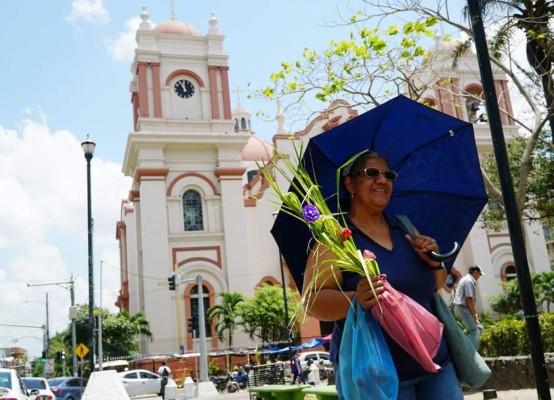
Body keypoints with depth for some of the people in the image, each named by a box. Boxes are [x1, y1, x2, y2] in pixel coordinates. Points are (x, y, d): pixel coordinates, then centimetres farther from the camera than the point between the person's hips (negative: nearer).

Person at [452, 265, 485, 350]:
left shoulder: (464, 279, 21)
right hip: (463, 308, -10)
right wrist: (474, 314, -13)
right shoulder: (469, 281, -11)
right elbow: (469, 299, -18)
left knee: (479, 328, 12)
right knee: (474, 331, -10)